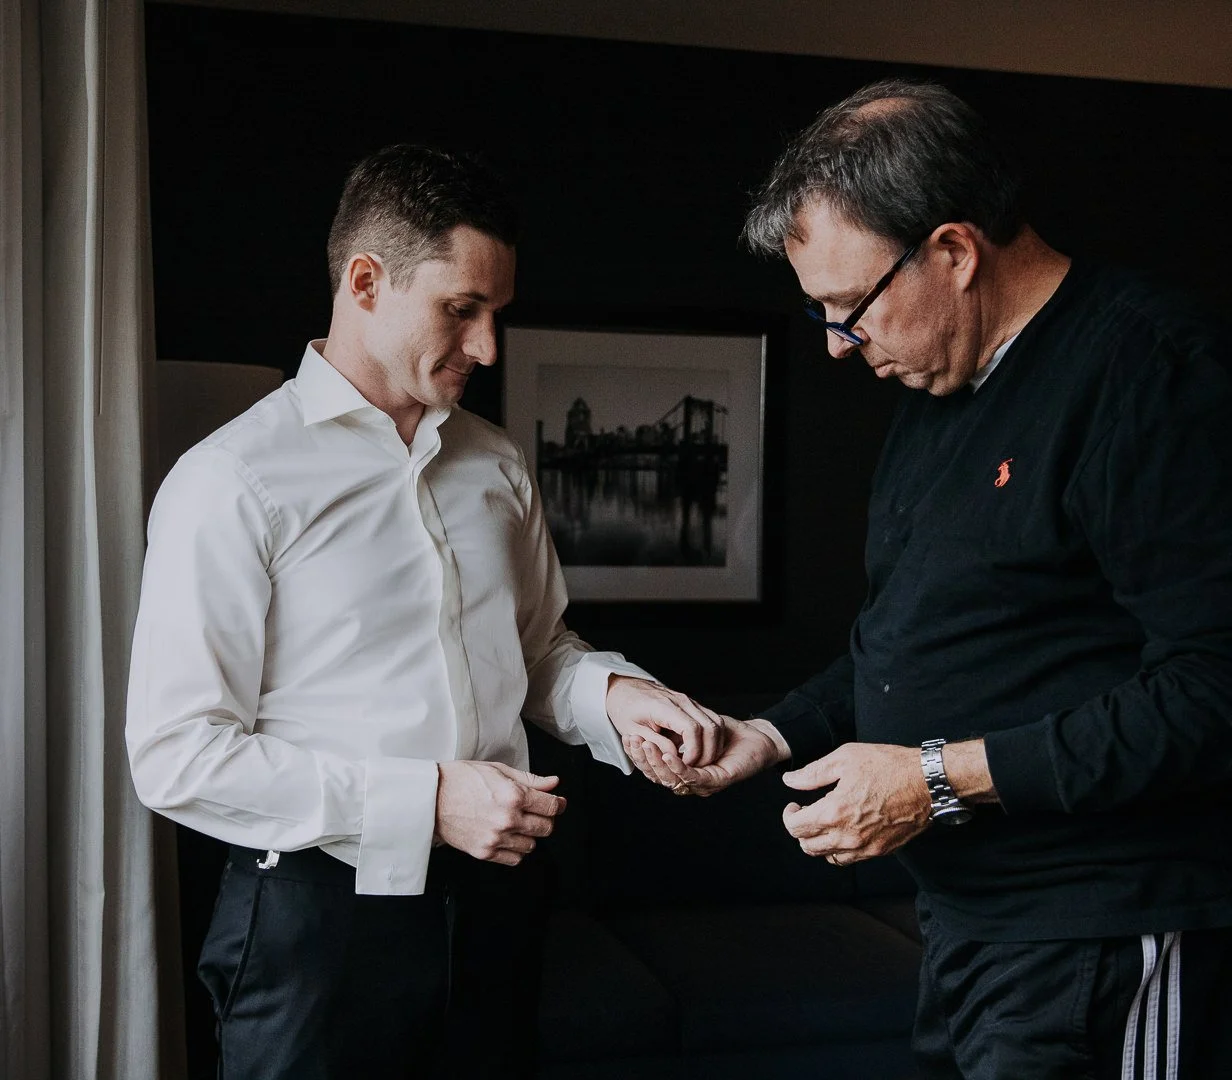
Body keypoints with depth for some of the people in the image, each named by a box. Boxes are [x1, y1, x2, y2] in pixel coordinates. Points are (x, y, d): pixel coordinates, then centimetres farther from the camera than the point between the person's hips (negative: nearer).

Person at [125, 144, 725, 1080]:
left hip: (492, 899, 6)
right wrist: (427, 801, -19)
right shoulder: (231, 484, -12)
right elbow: (176, 756, -16)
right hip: (319, 921, -5)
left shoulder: (496, 466, 8)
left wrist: (614, 694, -3)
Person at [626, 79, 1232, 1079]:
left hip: (1101, 952, -8)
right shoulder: (937, 397, 13)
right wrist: (770, 737, 9)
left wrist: (947, 775, -21)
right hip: (962, 921, 9)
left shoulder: (1151, 371, -17)